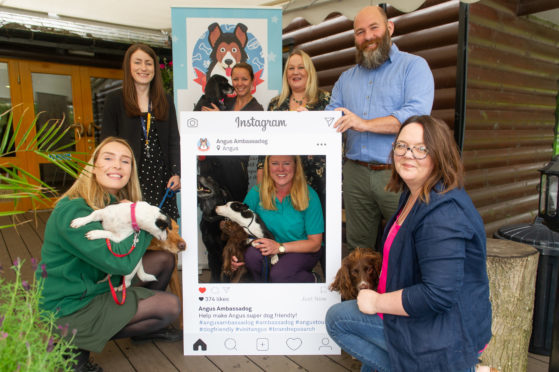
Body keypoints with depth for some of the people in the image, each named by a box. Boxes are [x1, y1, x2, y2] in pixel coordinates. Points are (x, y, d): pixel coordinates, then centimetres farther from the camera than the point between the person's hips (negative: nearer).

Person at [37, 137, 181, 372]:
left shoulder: (115, 202, 2)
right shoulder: (72, 212, -26)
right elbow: (121, 262, -31)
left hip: (96, 284, 9)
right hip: (69, 307, -9)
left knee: (164, 259, 5)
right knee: (170, 306, -11)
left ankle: (144, 327, 24)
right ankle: (78, 346, -1)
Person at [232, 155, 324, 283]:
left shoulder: (309, 195, -15)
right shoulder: (257, 192, -9)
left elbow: (315, 243, -12)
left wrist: (280, 247, -24)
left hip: (303, 250, -2)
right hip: (269, 246, 2)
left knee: (278, 274, -31)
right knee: (251, 254, -30)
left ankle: (311, 280, 2)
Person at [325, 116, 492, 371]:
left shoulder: (443, 214, -28)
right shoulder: (413, 195, 5)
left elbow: (438, 295, -32)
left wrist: (377, 302, -19)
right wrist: (379, 297, 9)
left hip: (443, 336, -10)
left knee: (338, 318, -4)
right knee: (336, 317, 19)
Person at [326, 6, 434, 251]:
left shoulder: (413, 66, 2)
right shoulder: (346, 78, 19)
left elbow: (417, 114, -15)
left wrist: (365, 123, -23)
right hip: (355, 173, 5)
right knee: (358, 247, 13)